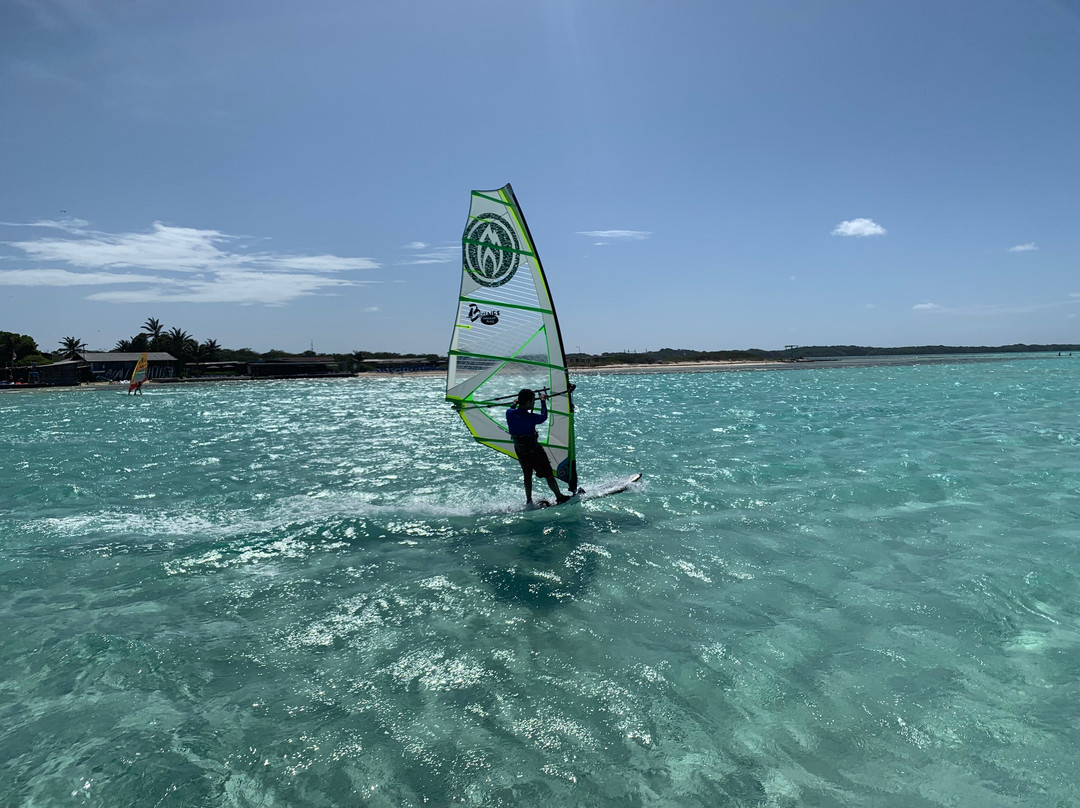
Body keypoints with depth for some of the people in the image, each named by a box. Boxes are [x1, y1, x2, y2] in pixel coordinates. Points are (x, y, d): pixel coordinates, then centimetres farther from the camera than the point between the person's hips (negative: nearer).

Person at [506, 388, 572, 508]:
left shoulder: (509, 413, -13)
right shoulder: (530, 418, -29)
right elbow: (544, 416, -9)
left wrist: (514, 404, 32)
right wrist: (543, 401, 4)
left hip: (519, 450, 6)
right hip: (534, 451, -6)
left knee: (527, 474, 24)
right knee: (548, 474, 12)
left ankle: (528, 502, 28)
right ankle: (559, 497, 27)